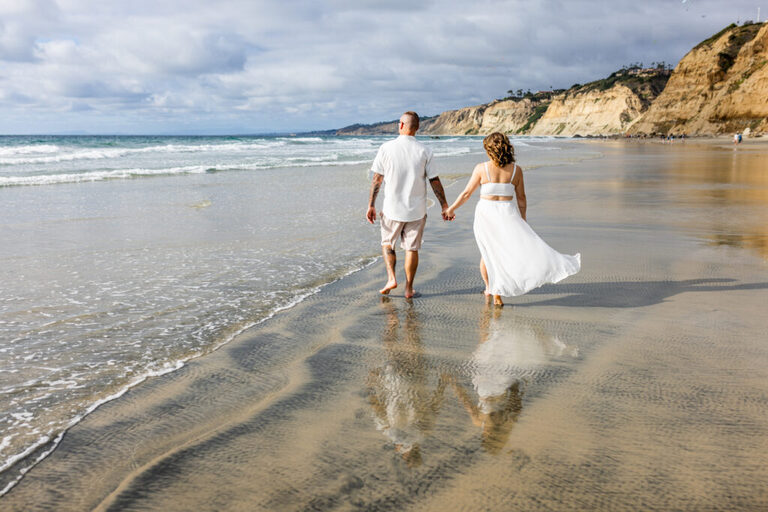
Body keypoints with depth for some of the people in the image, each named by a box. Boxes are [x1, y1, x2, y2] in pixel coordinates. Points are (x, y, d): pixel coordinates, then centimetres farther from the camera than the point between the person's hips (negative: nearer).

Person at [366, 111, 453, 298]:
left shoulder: (386, 148, -7)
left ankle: (391, 278, 4)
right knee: (412, 248, 10)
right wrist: (444, 206, 6)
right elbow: (435, 181, -3)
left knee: (387, 243, 19)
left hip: (392, 208, -1)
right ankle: (409, 288, 14)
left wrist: (371, 205, 2)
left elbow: (377, 179, -5)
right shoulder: (424, 151, -5)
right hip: (417, 210, 1)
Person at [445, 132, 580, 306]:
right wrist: (522, 220, 17)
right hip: (507, 214, 0)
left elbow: (466, 193, -1)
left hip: (486, 213, 0)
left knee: (488, 252, 13)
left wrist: (451, 209, 13)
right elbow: (521, 199, 5)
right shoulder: (516, 170, -1)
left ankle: (490, 289, 27)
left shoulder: (482, 168, -6)